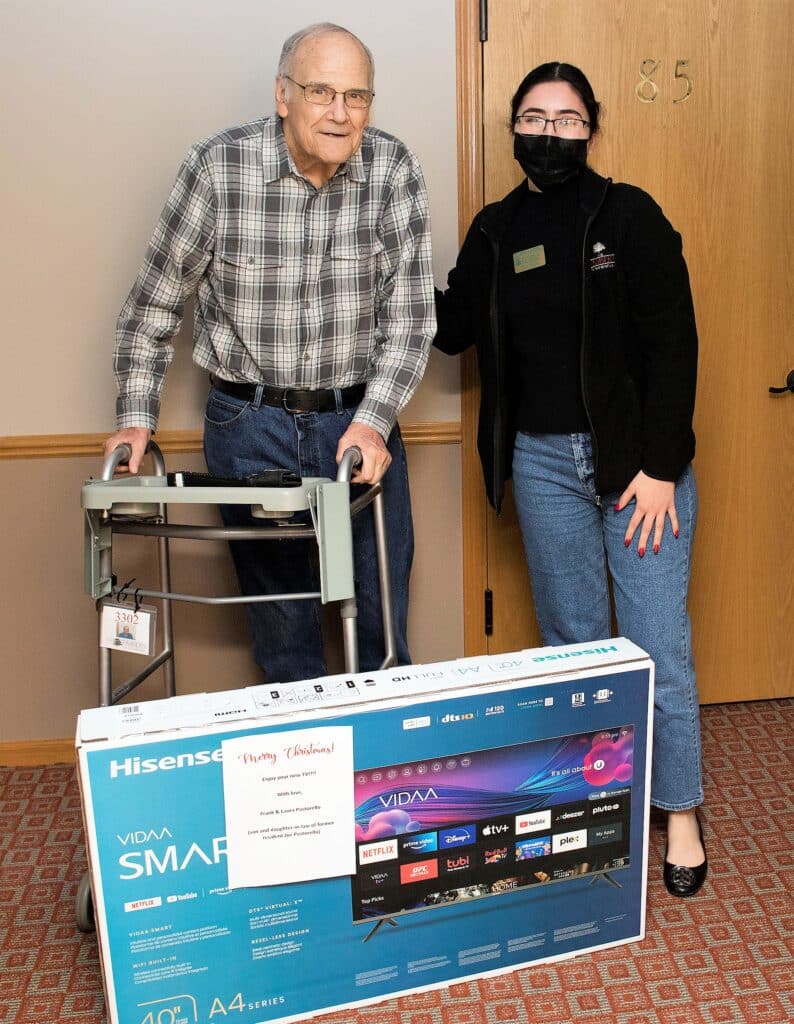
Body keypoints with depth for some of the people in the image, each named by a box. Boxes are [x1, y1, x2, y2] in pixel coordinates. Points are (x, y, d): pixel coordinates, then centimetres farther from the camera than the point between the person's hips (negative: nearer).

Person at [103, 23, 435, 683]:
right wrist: (136, 417, -2)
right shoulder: (218, 168, -9)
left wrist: (373, 421, -16)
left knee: (383, 618, 10)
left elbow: (410, 319, -4)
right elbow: (154, 305, 1)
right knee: (279, 615, 9)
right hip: (248, 424, -1)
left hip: (361, 418, 2)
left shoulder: (395, 170, -5)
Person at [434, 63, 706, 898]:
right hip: (544, 462, 4)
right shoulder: (495, 232, 7)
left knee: (658, 645, 1)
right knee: (570, 639, 14)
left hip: (636, 455, -3)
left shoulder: (629, 216, -5)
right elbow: (452, 329, 10)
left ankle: (679, 815, 20)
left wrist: (660, 467, -13)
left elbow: (673, 344, -9)